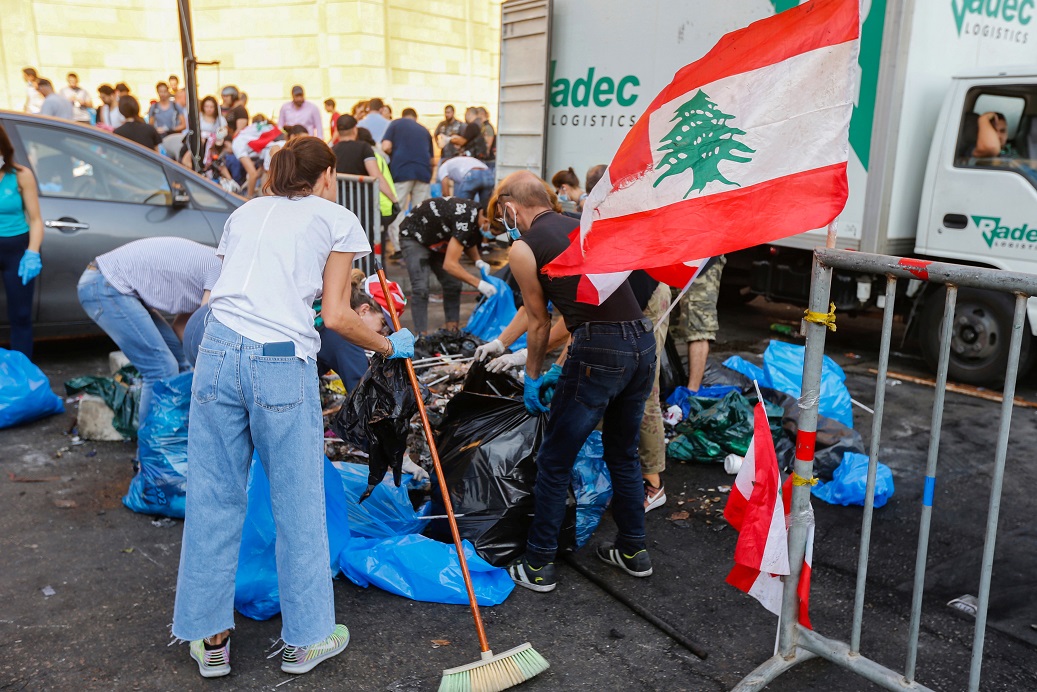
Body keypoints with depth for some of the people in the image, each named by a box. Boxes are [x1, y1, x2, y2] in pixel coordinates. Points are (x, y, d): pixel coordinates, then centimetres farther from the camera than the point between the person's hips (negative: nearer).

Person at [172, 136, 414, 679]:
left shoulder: (245, 213, 23)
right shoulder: (337, 220, 9)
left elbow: (230, 289, 19)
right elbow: (336, 317, 2)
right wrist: (390, 346, 15)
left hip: (218, 352, 5)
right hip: (282, 364, -4)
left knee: (213, 498, 12)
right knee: (297, 506, 9)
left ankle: (210, 639, 25)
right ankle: (306, 639, 23)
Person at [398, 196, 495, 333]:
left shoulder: (476, 213, -12)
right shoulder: (465, 219, -37)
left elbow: (469, 242, 10)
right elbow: (449, 264, -37)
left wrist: (478, 261, -9)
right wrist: (479, 284, -33)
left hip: (439, 238, 9)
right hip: (414, 236, -8)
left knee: (453, 284, -1)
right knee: (420, 288, -19)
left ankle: (452, 327, 6)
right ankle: (421, 334, -16)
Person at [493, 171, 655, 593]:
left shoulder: (523, 248, 1)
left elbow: (539, 322, 7)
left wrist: (532, 376, 23)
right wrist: (564, 369, 31)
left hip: (599, 352, -8)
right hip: (643, 341, 8)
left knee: (554, 462, 8)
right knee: (623, 452, 25)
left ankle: (538, 566, 19)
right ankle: (633, 551, 37)